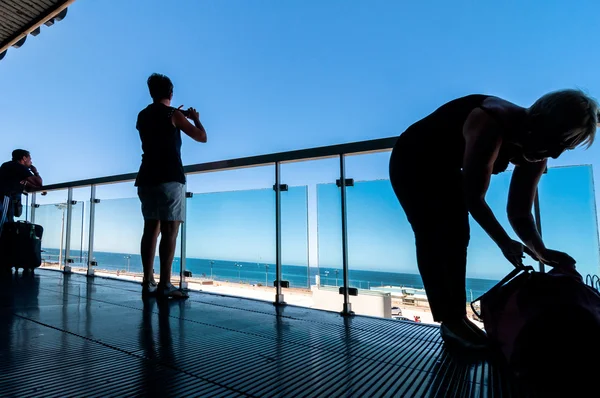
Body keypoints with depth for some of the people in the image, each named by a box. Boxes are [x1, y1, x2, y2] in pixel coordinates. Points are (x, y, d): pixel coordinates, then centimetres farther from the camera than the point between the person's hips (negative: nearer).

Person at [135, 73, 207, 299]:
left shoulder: (143, 116, 17)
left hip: (147, 178, 7)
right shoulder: (173, 114, -3)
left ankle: (148, 283, 8)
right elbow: (202, 137, 0)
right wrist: (195, 118, 17)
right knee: (170, 231, -9)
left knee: (151, 229, 8)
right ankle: (165, 285, -10)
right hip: (170, 179, -7)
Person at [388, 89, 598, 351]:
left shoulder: (533, 152, -10)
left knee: (456, 237, 0)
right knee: (433, 238, -14)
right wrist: (505, 243, -32)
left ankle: (458, 317, 6)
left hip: (445, 168, 8)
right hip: (411, 163, -7)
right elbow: (474, 198, -33)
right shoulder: (491, 126, -35)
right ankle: (449, 321, -10)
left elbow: (519, 212, -10)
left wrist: (542, 252, -24)